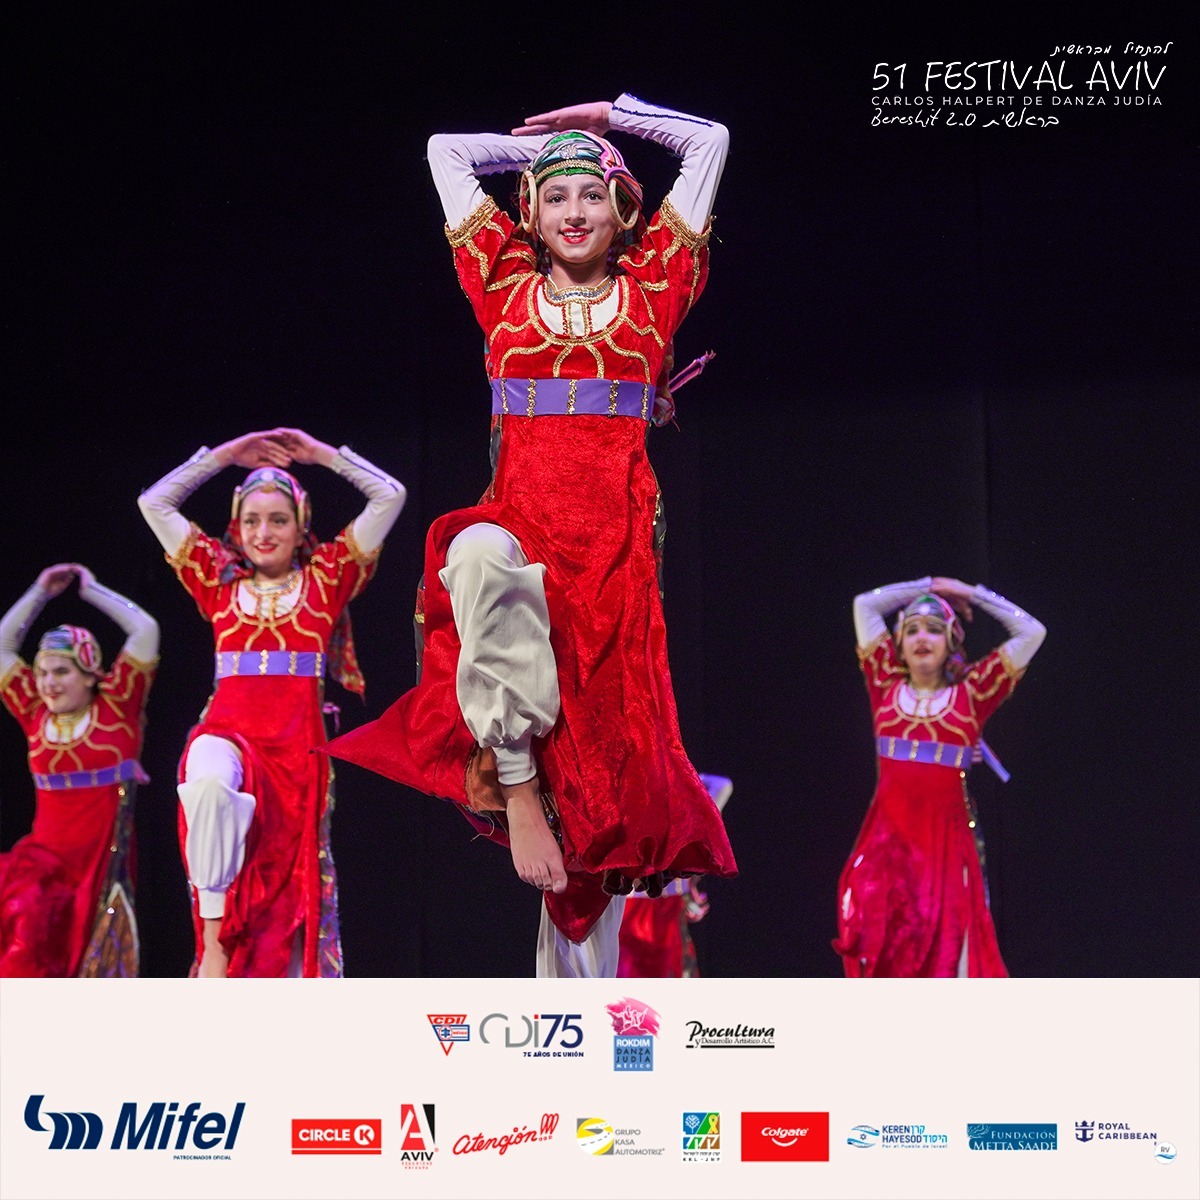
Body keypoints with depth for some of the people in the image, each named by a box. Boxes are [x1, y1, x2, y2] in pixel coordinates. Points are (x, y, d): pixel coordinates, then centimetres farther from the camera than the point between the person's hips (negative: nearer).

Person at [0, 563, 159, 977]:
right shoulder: (36, 714, 7)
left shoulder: (115, 707, -2)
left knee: (91, 955, -1)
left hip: (103, 853, -2)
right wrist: (41, 593, 15)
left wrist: (91, 590, 4)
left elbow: (146, 630, -7)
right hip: (47, 850, 2)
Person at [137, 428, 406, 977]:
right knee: (210, 782, -36)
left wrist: (321, 453, 15)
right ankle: (214, 943, -30)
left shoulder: (325, 579, 11)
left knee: (289, 885, -5)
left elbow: (389, 496, 9)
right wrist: (226, 454, 18)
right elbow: (154, 503, 17)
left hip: (297, 745, 1)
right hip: (228, 730, -1)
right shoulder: (219, 581, 15)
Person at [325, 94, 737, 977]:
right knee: (483, 556, -41)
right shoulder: (507, 289, 15)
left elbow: (709, 140, 17)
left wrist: (605, 118, 25)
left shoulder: (651, 290, 13)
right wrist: (545, 143, 29)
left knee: (601, 789, -5)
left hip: (614, 547, 0)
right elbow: (445, 150, 21)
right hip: (521, 522, 0)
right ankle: (513, 780, -31)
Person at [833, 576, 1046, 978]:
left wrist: (975, 594, 12)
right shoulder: (887, 686, 8)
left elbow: (1031, 632, 4)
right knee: (881, 942, -5)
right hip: (888, 835, 1)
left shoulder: (971, 693, 4)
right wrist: (930, 586, 19)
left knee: (947, 947, -4)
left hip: (946, 835, -1)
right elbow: (864, 605, 14)